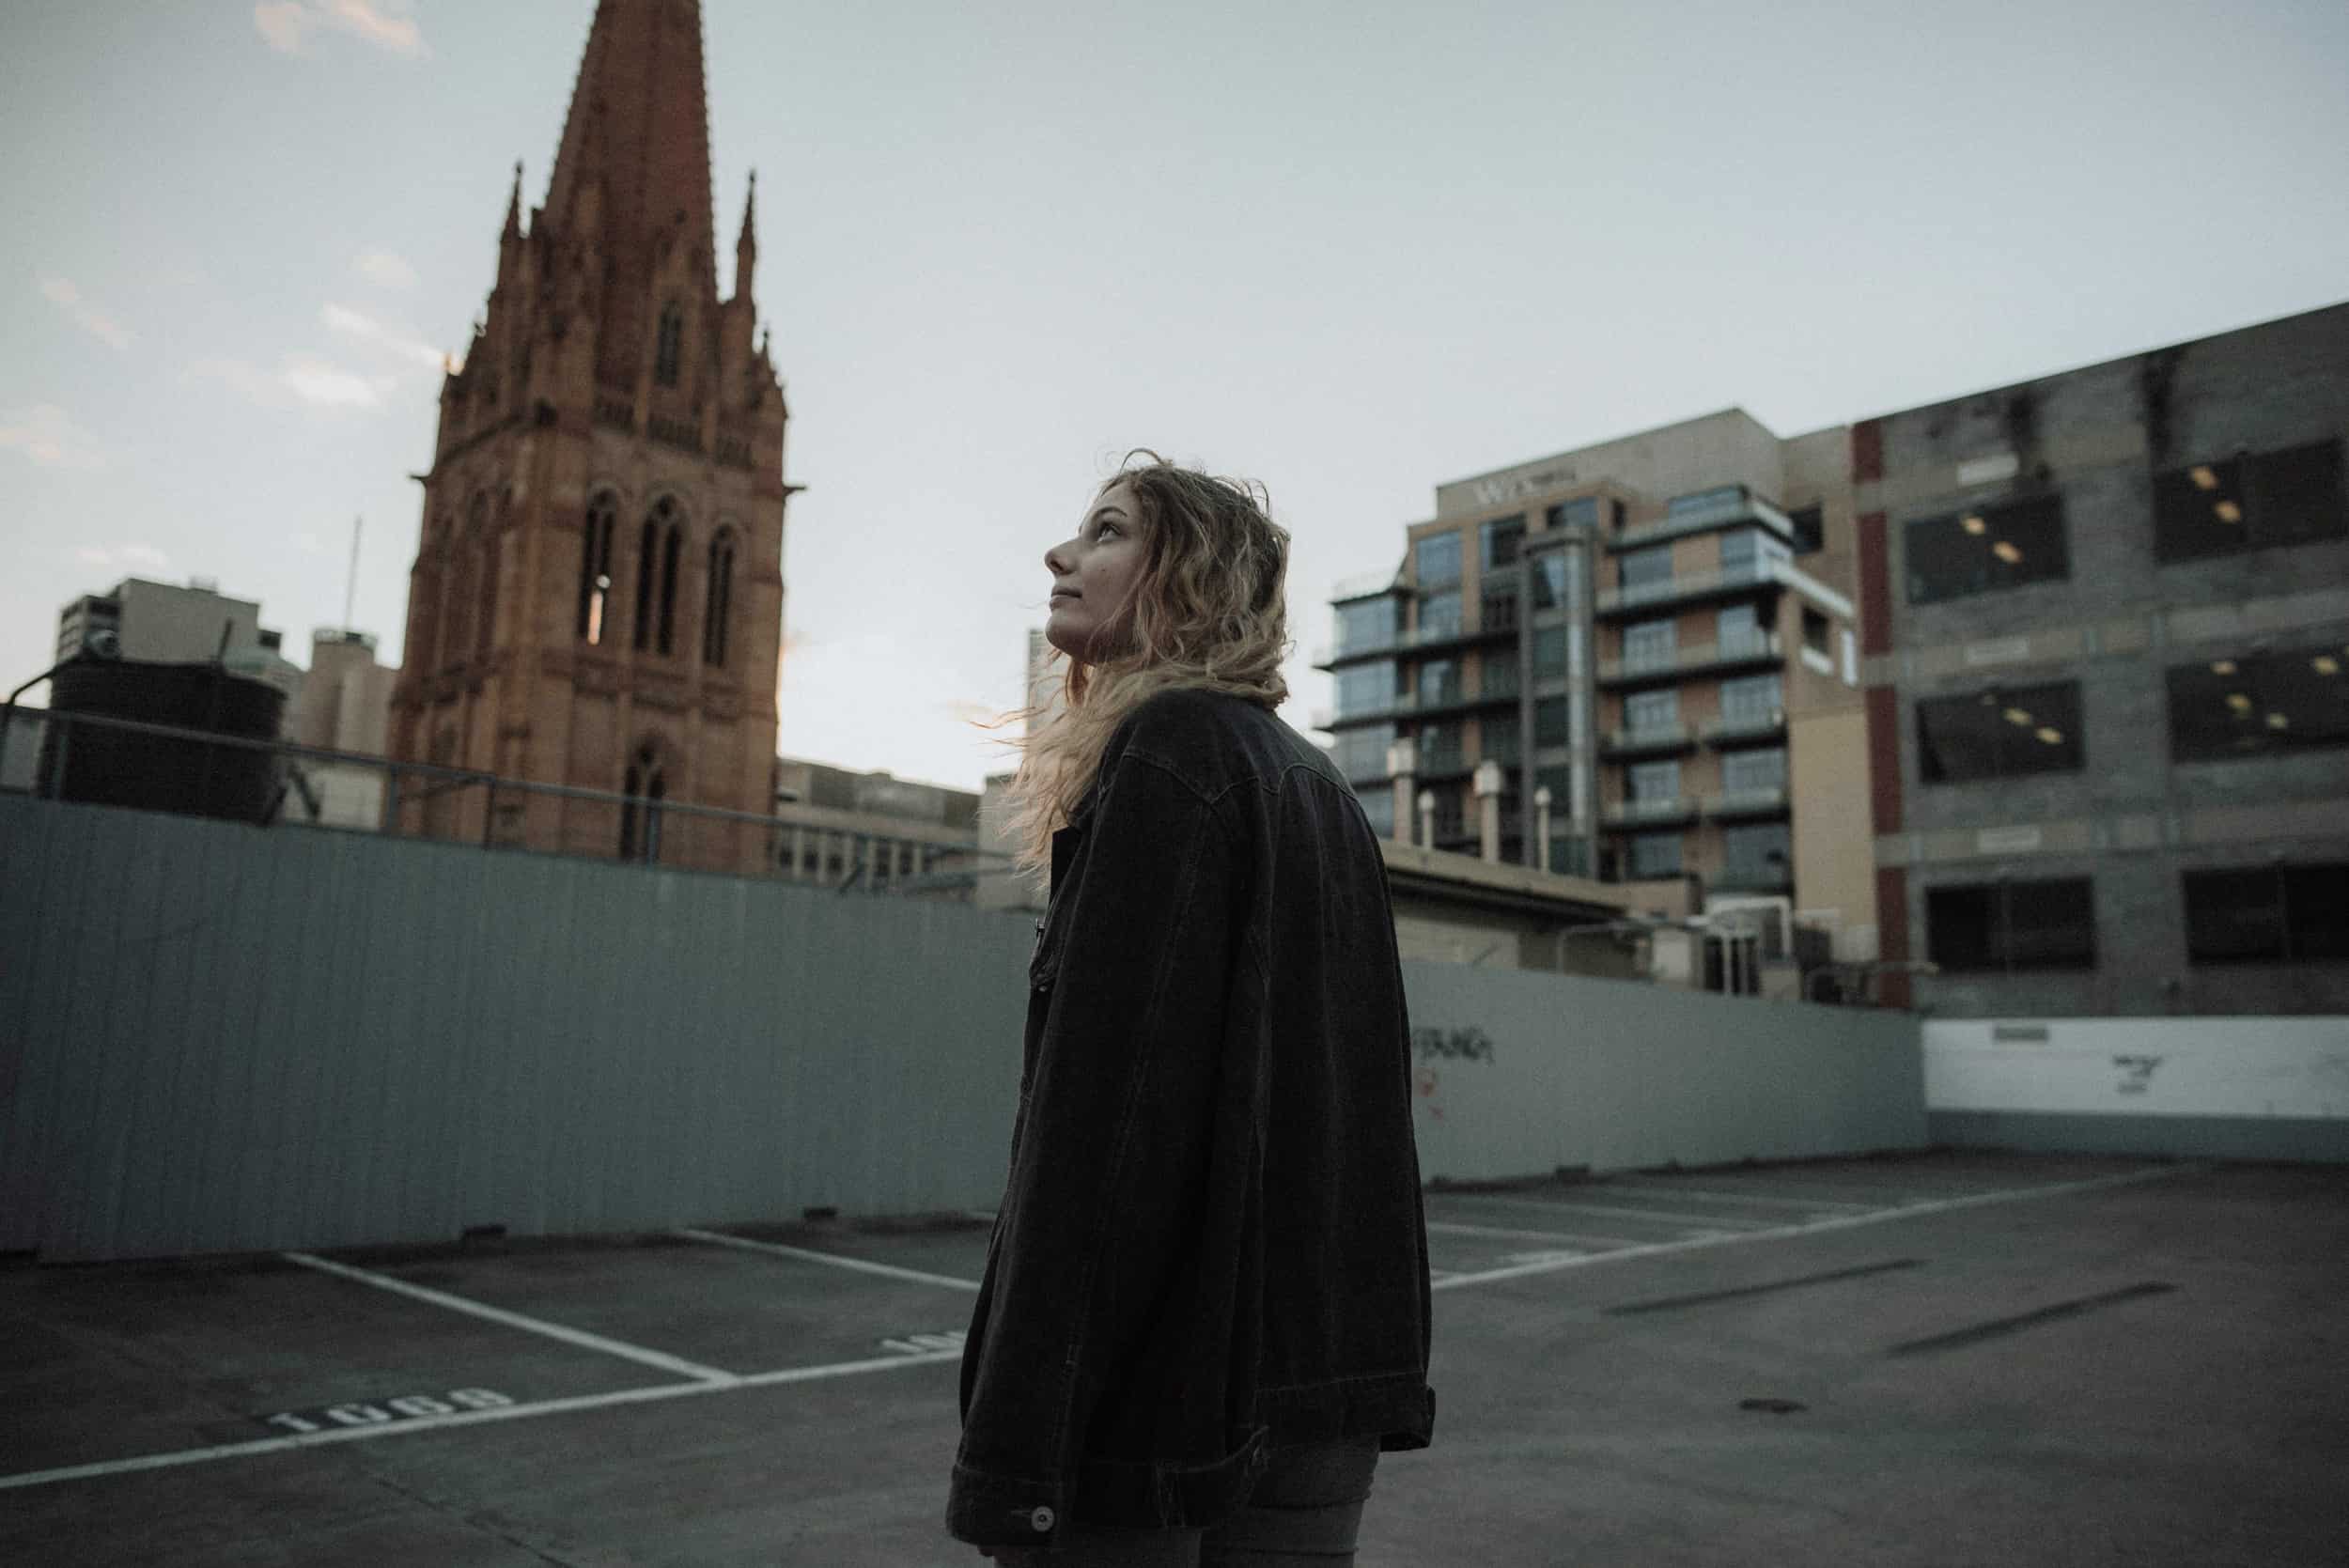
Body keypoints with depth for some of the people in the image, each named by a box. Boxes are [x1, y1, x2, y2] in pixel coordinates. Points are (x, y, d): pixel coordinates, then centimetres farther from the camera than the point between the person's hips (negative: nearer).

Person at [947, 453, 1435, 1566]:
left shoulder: (1168, 746, -11)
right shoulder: (1319, 788, 15)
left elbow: (1102, 1106, -20)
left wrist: (1009, 1455, -19)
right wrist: (1376, 1377, 19)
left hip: (1160, 1398, -8)